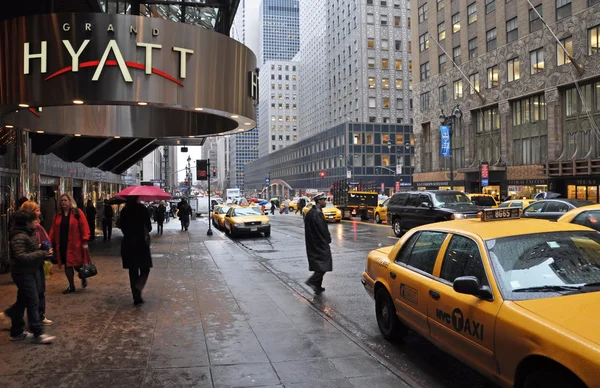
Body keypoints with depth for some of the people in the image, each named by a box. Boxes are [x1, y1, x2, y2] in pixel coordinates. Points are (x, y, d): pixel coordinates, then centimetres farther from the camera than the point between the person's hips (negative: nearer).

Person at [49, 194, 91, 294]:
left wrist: (85, 242, -15)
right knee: (67, 265, 9)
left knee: (77, 264, -1)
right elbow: (53, 230, 9)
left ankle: (83, 277, 30)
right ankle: (71, 286, 21)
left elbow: (84, 227, -10)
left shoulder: (78, 212, -6)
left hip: (75, 244, -4)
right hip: (62, 244, 5)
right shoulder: (57, 215, 9)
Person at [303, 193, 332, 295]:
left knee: (317, 264, 14)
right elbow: (323, 229, -18)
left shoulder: (309, 213, 11)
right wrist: (328, 240, -3)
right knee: (324, 263, -2)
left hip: (312, 244, 10)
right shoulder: (317, 213, -18)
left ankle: (317, 287, 17)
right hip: (320, 244, -9)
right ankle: (312, 281, -11)